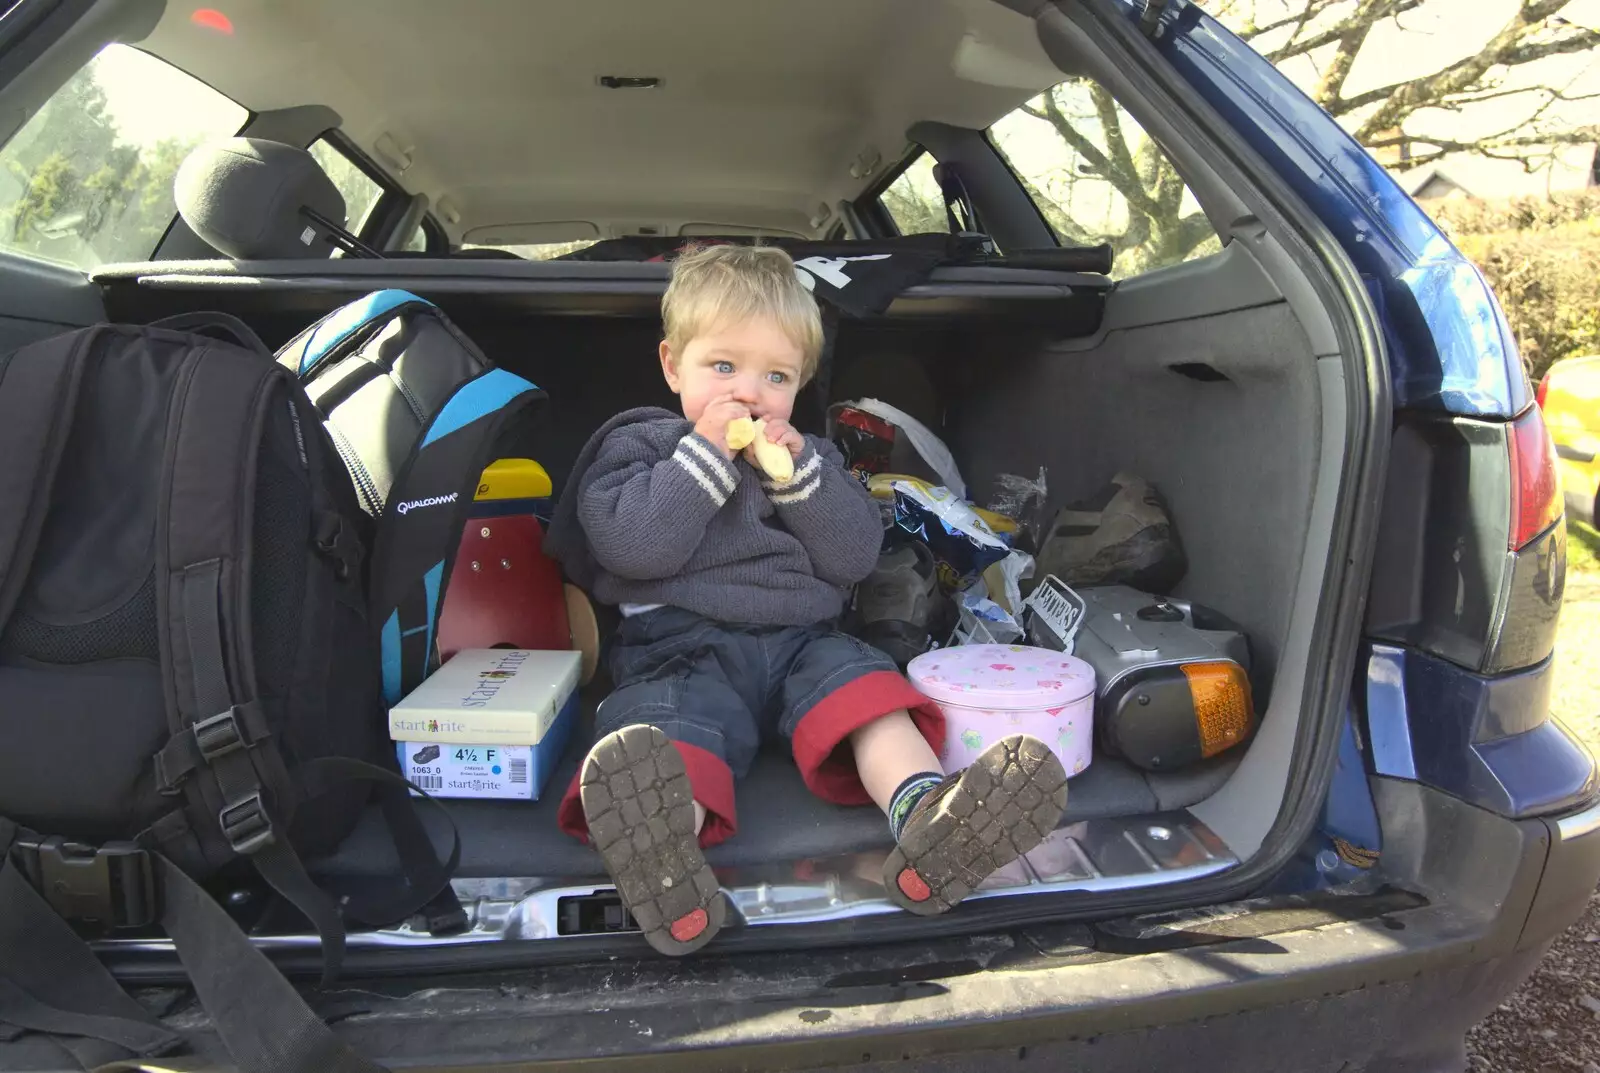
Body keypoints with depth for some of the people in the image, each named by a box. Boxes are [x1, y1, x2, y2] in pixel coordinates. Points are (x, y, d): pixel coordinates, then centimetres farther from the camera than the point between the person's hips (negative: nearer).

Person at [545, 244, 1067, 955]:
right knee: (668, 726, -34)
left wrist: (797, 471, -4)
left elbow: (854, 557, 8)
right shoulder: (637, 445, 13)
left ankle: (923, 809, -52)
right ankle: (660, 843, -64)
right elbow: (631, 545, -8)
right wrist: (705, 451, -8)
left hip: (801, 640, 4)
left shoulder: (809, 455, 23)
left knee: (862, 684, -26)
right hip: (682, 646, -3)